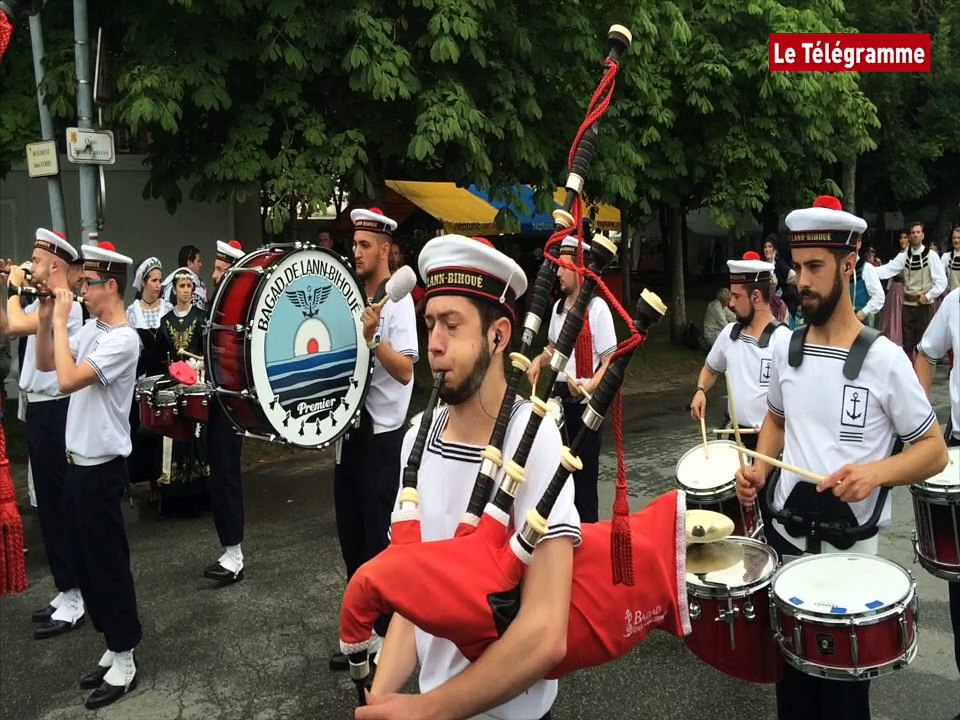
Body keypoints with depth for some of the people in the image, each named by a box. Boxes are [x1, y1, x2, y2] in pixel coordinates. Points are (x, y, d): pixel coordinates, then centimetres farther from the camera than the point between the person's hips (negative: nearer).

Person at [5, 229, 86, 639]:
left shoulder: (65, 305, -16)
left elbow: (15, 326, -26)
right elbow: (12, 328, 12)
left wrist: (15, 289, -10)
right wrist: (13, 288, 9)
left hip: (54, 411, -10)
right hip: (40, 409, 10)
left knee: (59, 502, -4)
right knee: (48, 501, 14)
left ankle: (75, 599, 5)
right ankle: (66, 591, 24)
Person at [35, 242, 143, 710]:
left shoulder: (122, 339, -19)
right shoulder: (89, 331, 8)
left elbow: (68, 380, -27)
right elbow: (45, 364, 16)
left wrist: (61, 323, -19)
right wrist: (46, 319, 3)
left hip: (101, 468, -9)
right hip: (78, 463, 9)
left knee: (108, 564, 1)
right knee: (86, 562, 16)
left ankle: (125, 663, 15)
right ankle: (113, 647, 30)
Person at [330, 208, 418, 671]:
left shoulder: (397, 300, -12)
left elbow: (405, 370, -22)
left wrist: (373, 338, -34)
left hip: (381, 435, -8)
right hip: (349, 429, 8)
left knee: (380, 538, 1)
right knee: (351, 535, 15)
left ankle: (386, 634, 17)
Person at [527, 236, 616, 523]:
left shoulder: (597, 308, -13)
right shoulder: (558, 307, 9)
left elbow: (610, 360, -14)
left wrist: (591, 385, -30)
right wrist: (539, 360, 4)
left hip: (585, 401, -7)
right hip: (559, 396, 7)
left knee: (584, 470, 2)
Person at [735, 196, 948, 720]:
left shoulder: (883, 359, -14)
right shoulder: (785, 347, 1)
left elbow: (934, 451, -7)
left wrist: (875, 472, -26)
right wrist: (759, 469, -2)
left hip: (849, 549, -4)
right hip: (784, 535, 4)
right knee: (791, 671, 18)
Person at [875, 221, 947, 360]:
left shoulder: (931, 256, -6)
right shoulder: (904, 256, 3)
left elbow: (942, 281, -6)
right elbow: (889, 269, -11)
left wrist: (928, 296, -13)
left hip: (925, 305, -3)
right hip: (907, 304, 3)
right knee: (907, 342, 8)